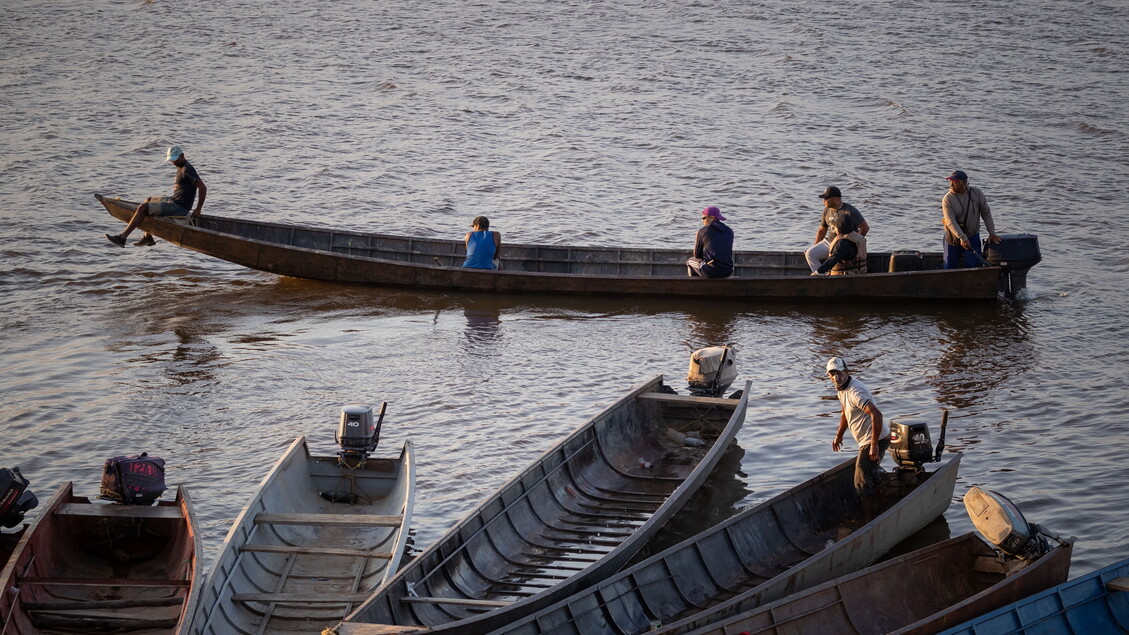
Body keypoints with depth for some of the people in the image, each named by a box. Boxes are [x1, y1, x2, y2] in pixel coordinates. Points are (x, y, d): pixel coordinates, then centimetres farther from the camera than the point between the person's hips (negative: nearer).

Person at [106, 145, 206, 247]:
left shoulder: (187, 169, -17)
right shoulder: (181, 167, 14)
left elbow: (203, 187, -22)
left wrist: (198, 209, -21)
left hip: (179, 207, -11)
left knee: (142, 208, -16)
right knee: (148, 200, 29)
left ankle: (122, 237, -14)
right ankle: (148, 237, 24)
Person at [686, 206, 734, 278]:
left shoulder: (702, 231, -2)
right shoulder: (729, 231, 11)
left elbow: (697, 255, 7)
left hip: (711, 271, -4)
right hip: (727, 272, 4)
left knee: (690, 261, 29)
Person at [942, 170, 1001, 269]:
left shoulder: (976, 193, -7)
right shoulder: (947, 199, -15)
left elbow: (986, 213, 0)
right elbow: (950, 221, -25)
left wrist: (991, 233, -8)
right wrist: (962, 238, -36)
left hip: (972, 236, 1)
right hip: (953, 237, -1)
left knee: (973, 265, -6)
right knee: (949, 267, 2)